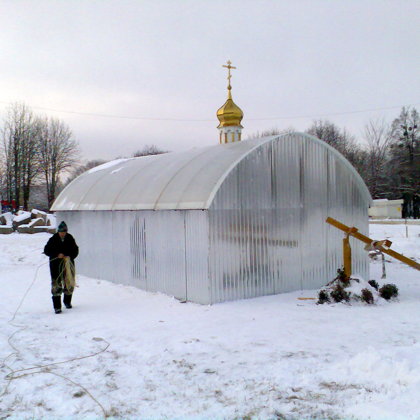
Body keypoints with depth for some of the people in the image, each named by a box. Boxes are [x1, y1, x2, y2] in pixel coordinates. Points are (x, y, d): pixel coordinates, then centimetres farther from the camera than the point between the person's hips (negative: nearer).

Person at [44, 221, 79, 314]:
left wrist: (70, 256, -12)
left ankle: (67, 302, 35)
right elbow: (46, 250, -4)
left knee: (70, 284, 11)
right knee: (56, 285, -7)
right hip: (56, 265, -3)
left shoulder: (70, 239, 1)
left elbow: (75, 250, 7)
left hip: (68, 264, 3)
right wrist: (57, 255, -17)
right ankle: (57, 307, -3)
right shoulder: (53, 239, -6)